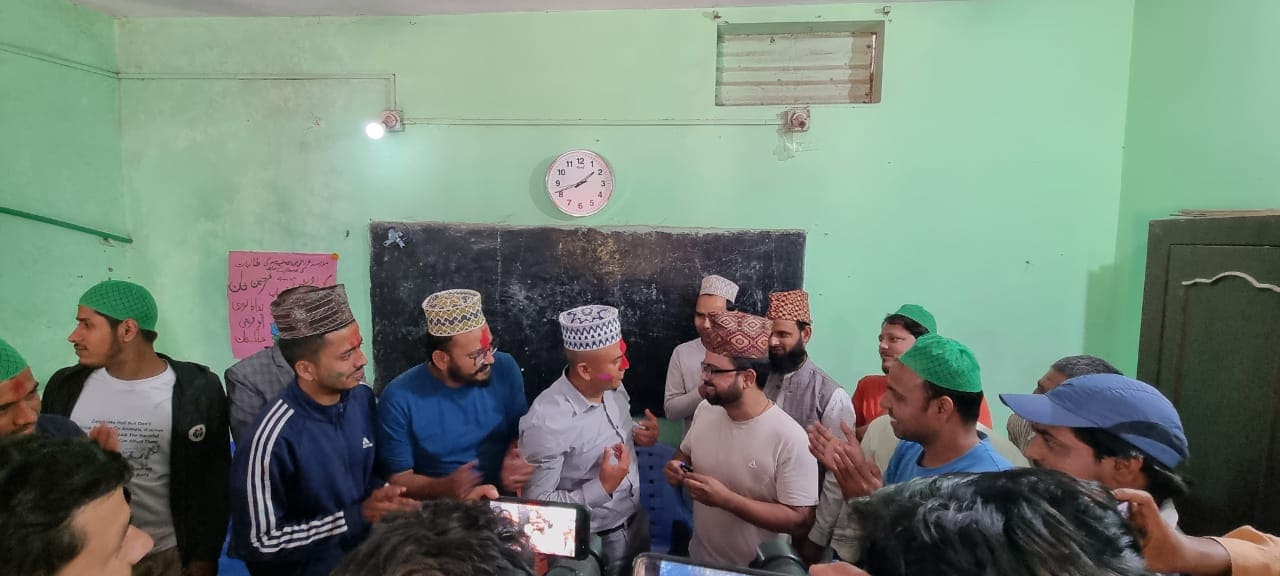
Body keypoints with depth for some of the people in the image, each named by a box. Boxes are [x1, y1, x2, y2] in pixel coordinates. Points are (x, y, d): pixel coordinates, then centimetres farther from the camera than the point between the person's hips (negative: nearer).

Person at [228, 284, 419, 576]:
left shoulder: (362, 397, -5)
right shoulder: (274, 438, -23)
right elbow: (259, 543, -17)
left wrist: (382, 495, -10)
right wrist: (358, 516, -19)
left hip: (367, 543, 6)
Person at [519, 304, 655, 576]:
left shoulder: (613, 387, -9)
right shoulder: (547, 421, -32)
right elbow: (536, 503, -25)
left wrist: (638, 435, -10)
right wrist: (603, 487, -30)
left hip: (636, 520, 7)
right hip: (594, 542, -7)